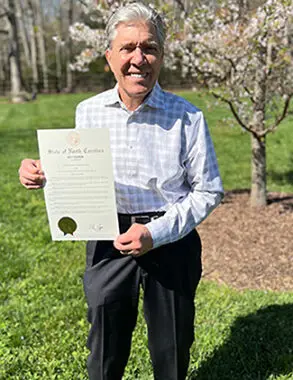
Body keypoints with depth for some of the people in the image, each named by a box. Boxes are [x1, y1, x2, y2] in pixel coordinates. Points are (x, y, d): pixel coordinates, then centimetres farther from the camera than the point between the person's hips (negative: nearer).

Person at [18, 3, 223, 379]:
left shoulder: (187, 117, -10)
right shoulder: (88, 112, -1)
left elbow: (208, 190, -5)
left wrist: (157, 232, -17)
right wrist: (44, 175, -10)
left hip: (172, 243, -1)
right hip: (107, 242, 2)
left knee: (172, 348, 17)